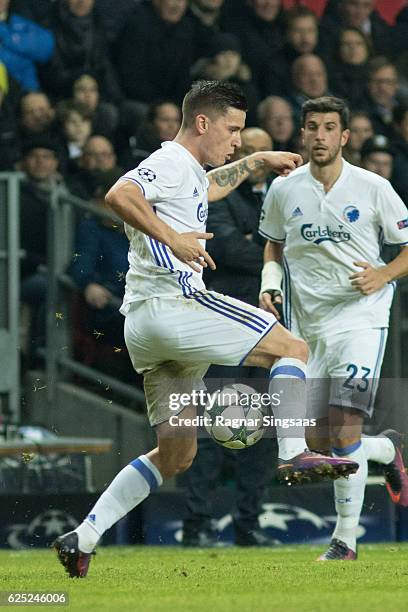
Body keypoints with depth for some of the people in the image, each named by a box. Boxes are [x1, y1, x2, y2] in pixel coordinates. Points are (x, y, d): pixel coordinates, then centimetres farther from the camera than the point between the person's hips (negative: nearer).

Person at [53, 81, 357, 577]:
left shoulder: (187, 170, 26)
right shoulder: (171, 162, -6)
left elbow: (207, 187, 51)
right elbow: (119, 195, -24)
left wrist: (258, 160, 53)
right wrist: (173, 238, -27)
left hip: (144, 327, 10)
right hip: (170, 304, -10)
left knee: (176, 453, 10)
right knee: (292, 347, -6)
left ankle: (82, 538, 5)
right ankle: (293, 453, -23)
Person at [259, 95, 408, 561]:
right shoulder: (283, 190, 4)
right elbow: (274, 245, 20)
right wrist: (269, 285, 2)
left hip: (361, 318, -4)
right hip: (307, 325, 4)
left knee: (343, 430, -17)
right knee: (313, 440, 5)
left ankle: (345, 539, -6)